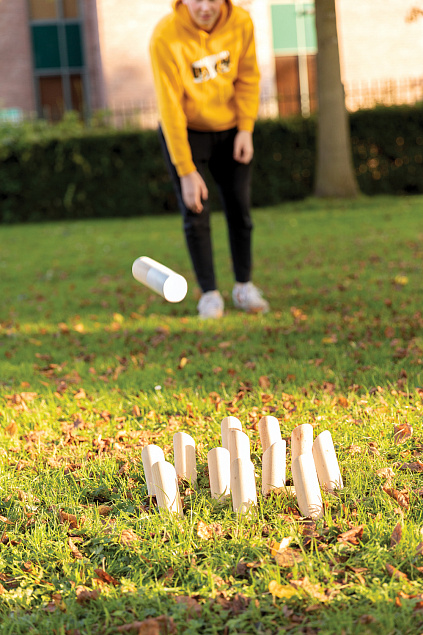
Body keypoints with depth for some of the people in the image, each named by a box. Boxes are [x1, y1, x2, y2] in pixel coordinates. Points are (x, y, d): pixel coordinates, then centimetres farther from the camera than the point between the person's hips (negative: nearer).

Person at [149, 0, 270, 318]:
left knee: (240, 210, 3)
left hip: (230, 129, 3)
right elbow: (170, 107, -24)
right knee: (196, 214, -7)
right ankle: (210, 294, 2)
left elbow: (248, 77, 0)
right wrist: (186, 171, -25)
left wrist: (245, 128, -11)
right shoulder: (165, 36, -25)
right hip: (185, 132, -3)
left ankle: (244, 287, 17)